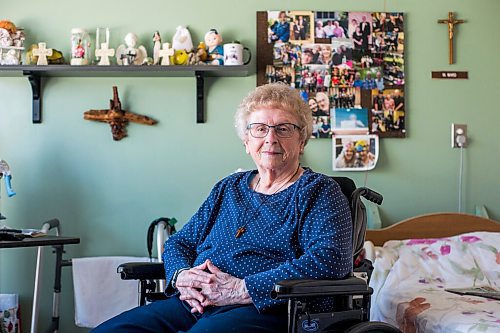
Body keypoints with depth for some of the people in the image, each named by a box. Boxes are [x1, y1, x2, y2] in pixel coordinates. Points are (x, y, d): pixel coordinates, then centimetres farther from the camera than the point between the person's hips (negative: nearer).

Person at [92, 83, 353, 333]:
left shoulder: (319, 191, 5)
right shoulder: (228, 188, 24)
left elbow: (330, 260, -13)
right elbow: (178, 243, 25)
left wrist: (241, 290, -18)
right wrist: (181, 276, -2)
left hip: (264, 310, -5)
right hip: (194, 305, 6)